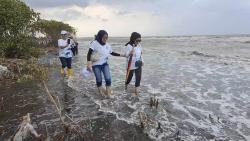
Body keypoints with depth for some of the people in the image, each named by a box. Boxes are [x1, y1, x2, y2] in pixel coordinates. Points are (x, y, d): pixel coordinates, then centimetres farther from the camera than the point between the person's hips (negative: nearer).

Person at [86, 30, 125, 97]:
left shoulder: (107, 45, 2)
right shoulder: (94, 43, -13)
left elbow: (112, 53, 14)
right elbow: (89, 54, -16)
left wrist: (122, 55, 10)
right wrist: (89, 64, -26)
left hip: (105, 64, 4)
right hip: (96, 65, -3)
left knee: (108, 78, -5)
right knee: (99, 80, 6)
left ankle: (108, 93, 15)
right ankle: (101, 91, 33)